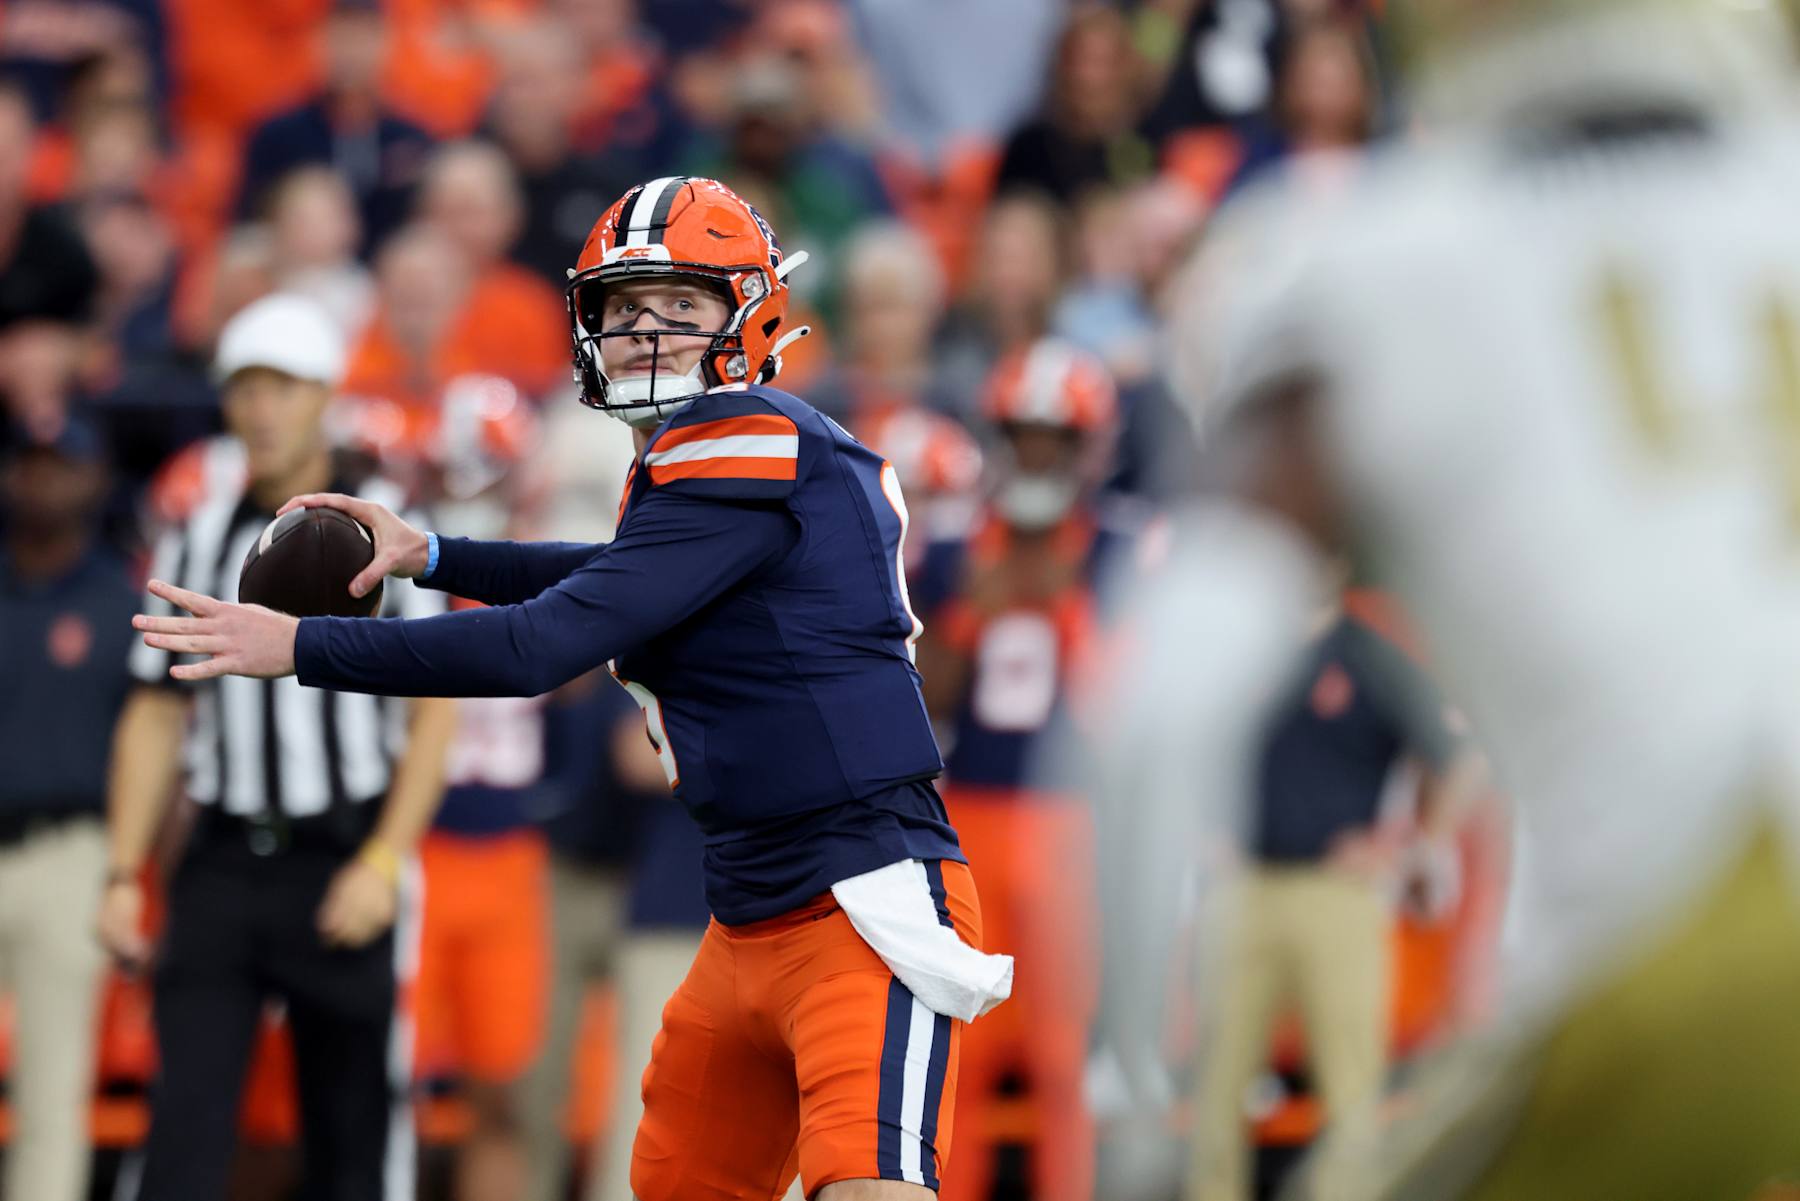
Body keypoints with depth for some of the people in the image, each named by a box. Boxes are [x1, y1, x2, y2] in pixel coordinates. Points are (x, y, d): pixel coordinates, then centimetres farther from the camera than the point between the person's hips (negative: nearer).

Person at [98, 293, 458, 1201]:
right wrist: (123, 875, 5)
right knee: (185, 1116, -8)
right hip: (224, 866, 3)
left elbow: (435, 710, -2)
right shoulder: (198, 541, 10)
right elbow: (155, 717, 12)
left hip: (343, 862, -3)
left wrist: (383, 862, -11)